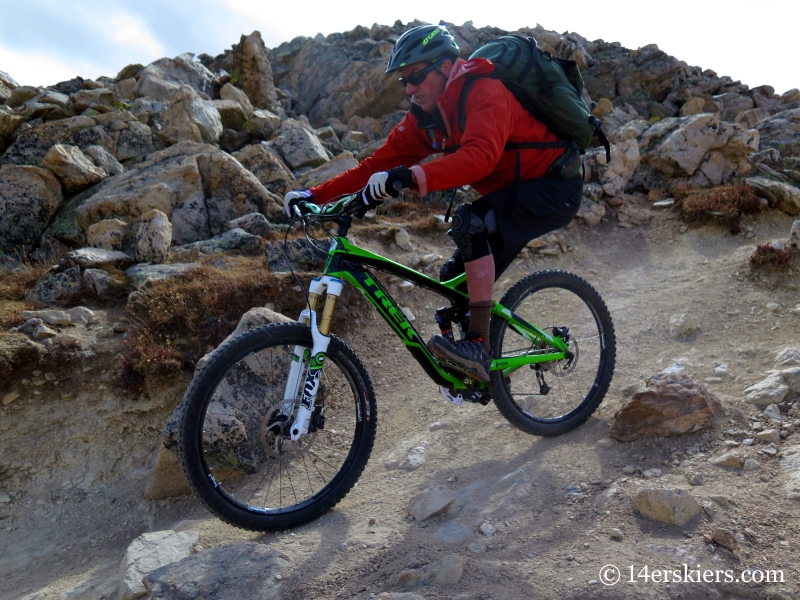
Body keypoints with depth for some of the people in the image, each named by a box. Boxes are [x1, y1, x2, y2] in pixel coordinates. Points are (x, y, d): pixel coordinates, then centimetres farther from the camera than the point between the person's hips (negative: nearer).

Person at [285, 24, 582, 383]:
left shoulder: (484, 93, -24)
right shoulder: (426, 114, 0)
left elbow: (480, 155, -43)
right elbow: (379, 163, -4)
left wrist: (410, 177, -55)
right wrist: (315, 195, -12)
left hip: (555, 188, -8)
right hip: (515, 192, 8)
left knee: (469, 222, -32)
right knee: (456, 280, 2)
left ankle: (478, 344, -27)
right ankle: (478, 369, 20)